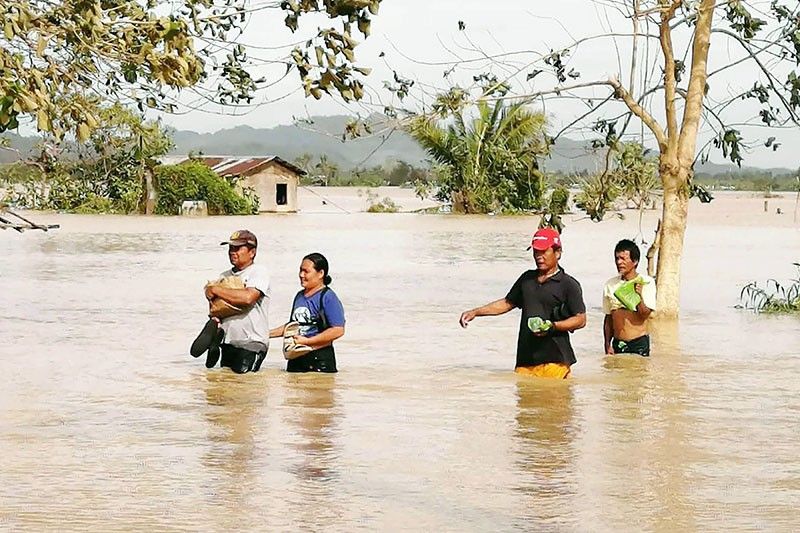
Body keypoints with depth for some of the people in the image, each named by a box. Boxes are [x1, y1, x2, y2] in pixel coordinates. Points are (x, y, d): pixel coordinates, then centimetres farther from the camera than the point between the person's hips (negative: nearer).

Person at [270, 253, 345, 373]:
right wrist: (268, 334, 17)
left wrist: (307, 341, -18)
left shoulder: (328, 297, -10)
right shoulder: (299, 296, 14)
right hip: (296, 359, 8)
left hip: (319, 360, -7)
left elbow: (338, 330, -18)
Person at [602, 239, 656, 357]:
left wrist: (639, 295, -27)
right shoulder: (610, 285, 7)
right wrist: (607, 345, 8)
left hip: (639, 343, -4)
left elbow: (645, 314, -10)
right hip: (617, 344, 4)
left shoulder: (646, 282, -4)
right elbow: (608, 318, 13)